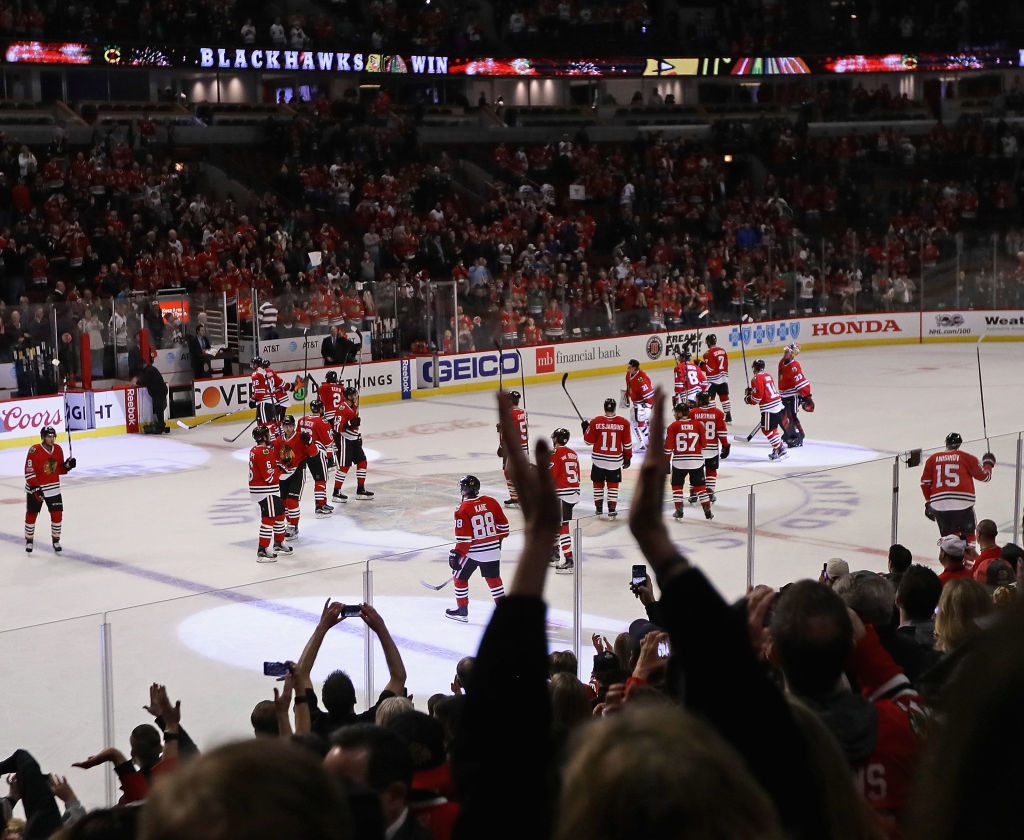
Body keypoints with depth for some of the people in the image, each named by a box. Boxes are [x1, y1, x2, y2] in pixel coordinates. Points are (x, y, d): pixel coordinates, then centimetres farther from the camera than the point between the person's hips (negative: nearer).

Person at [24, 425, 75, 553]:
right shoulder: (35, 451, -19)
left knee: (57, 514, 2)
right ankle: (29, 540, 24)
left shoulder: (58, 449, -1)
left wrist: (67, 465, -12)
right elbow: (29, 472, -18)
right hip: (35, 488, -4)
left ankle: (56, 540, 19)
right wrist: (36, 488, -24)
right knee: (31, 514, 7)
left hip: (53, 488, 4)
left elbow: (60, 470, 9)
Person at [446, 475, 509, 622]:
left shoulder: (462, 510, -16)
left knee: (460, 577, 12)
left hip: (473, 552, -5)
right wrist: (498, 539, 25)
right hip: (493, 550, 5)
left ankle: (462, 611, 17)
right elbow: (503, 524, 8)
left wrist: (457, 553, -7)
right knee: (493, 578, 20)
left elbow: (463, 538, -17)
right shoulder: (491, 502, -1)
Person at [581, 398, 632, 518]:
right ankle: (612, 510, 7)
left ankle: (598, 508, 19)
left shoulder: (596, 422, -8)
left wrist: (585, 428, 16)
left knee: (598, 483, 15)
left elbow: (589, 440, 0)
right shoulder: (623, 423, -7)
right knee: (613, 485, 10)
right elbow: (627, 443, -2)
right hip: (615, 461, 0)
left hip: (598, 459, 0)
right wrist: (627, 457, 11)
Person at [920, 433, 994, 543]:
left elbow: (925, 483, 13)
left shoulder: (933, 458, 12)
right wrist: (988, 463, 31)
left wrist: (928, 502, 24)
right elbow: (984, 475, 11)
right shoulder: (966, 457, 3)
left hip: (939, 505, 3)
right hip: (963, 504, -3)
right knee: (968, 535, 11)